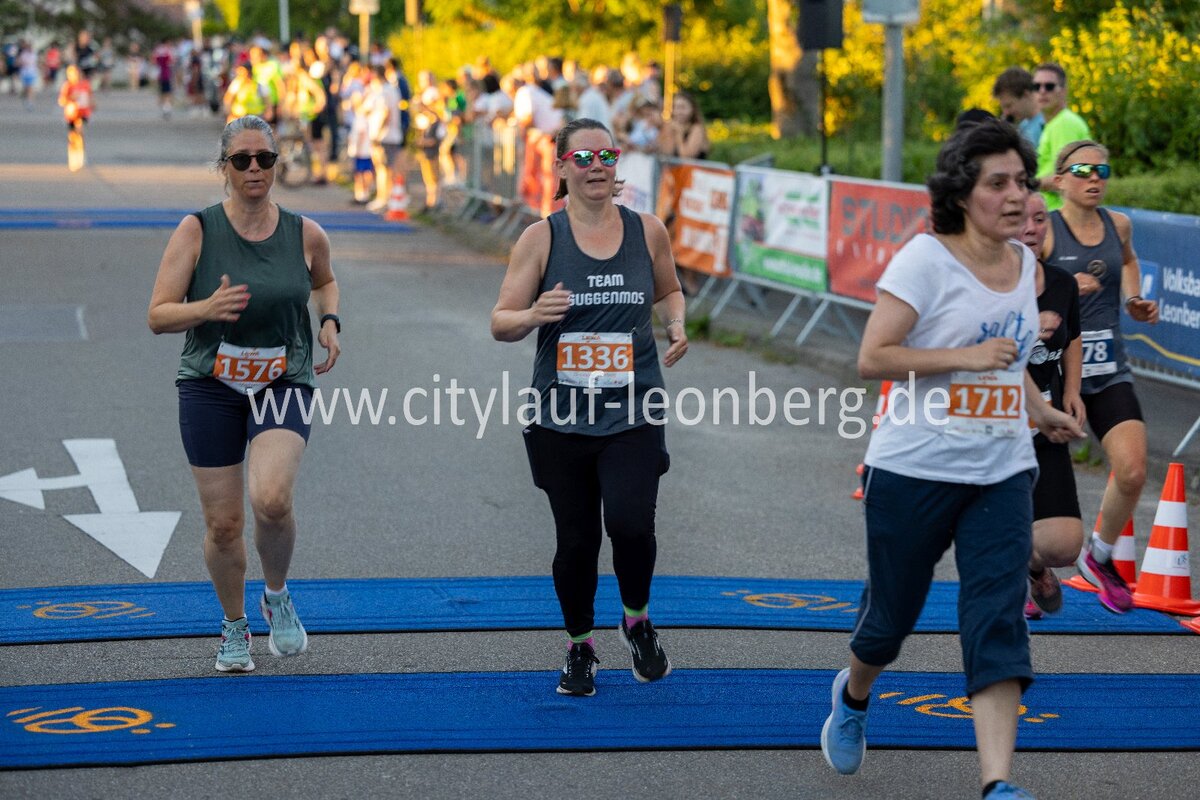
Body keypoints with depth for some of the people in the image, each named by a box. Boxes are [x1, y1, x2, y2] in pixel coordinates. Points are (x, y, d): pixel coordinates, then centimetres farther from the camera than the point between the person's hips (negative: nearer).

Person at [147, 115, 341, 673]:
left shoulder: (305, 235, -1)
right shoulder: (197, 231, -7)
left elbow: (324, 280, 23)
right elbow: (158, 315, -9)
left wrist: (329, 322, 3)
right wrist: (207, 308, -27)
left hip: (284, 383, 0)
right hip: (210, 387, 0)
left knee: (271, 500, -24)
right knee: (222, 523, 2)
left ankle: (277, 596, 6)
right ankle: (235, 628, 28)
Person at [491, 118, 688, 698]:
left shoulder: (647, 231, 4)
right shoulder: (541, 238, -1)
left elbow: (669, 290, 23)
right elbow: (500, 323, 0)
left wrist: (676, 324, 2)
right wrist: (534, 314, -22)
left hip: (633, 415, 0)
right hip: (561, 417, 0)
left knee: (630, 522, -18)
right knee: (576, 539, 5)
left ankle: (637, 619, 12)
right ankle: (580, 646, 29)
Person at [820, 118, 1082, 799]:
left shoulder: (1025, 262, 9)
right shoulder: (925, 258, -11)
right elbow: (872, 359, -17)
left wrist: (1041, 411, 24)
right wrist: (967, 357, -22)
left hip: (1002, 473, 4)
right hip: (915, 469, -4)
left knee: (999, 621, -10)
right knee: (893, 613, 11)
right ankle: (853, 696, 44)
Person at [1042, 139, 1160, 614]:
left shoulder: (1118, 225, 7)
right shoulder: (1044, 231, -9)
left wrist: (1133, 300, 14)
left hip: (1109, 372, 4)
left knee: (1132, 471, -11)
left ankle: (1099, 557, 14)